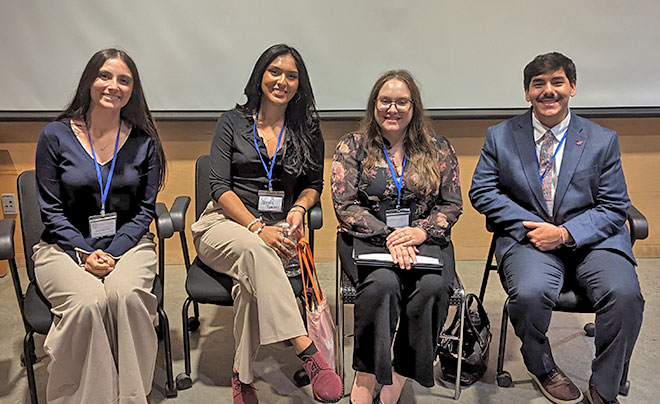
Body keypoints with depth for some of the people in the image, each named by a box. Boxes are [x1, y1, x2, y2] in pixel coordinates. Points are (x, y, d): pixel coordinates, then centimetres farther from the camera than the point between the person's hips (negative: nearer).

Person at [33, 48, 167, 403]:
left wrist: (112, 252, -10)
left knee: (126, 295, -32)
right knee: (89, 302, -31)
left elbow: (145, 209, 4)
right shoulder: (55, 136, 2)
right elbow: (51, 210, 2)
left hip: (128, 243, 1)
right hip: (66, 245, 0)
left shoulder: (144, 142, 5)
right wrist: (85, 253, -12)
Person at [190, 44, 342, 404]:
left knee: (251, 269, -34)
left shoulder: (307, 130, 12)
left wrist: (299, 208, -8)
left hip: (277, 229, 2)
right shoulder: (233, 122, 6)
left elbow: (314, 184, 17)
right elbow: (219, 186, -3)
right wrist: (257, 228, -17)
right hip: (226, 224, -1)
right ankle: (307, 351, -41)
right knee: (254, 250, -37)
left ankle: (242, 374, -23)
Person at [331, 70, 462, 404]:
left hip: (426, 240, 2)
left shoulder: (439, 150, 11)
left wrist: (422, 231, -14)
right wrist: (387, 236, -16)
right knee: (382, 283, -33)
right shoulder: (352, 147, 6)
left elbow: (452, 205, 7)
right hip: (369, 240, -1)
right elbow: (345, 206, -2)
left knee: (432, 287, -30)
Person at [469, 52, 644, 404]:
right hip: (527, 235, -1)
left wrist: (565, 233, -14)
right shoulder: (500, 137, 7)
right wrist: (532, 226, -11)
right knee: (530, 293, -30)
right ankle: (542, 368, 4)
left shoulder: (603, 140, 7)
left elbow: (614, 208, 4)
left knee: (625, 294, -26)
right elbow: (482, 192, 2)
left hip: (590, 239, 1)